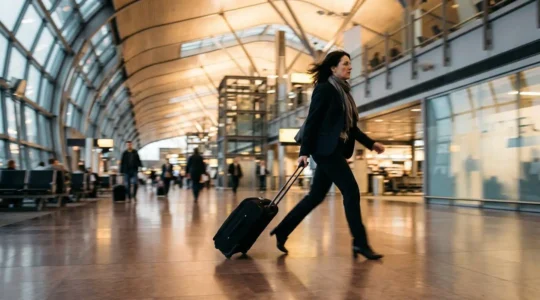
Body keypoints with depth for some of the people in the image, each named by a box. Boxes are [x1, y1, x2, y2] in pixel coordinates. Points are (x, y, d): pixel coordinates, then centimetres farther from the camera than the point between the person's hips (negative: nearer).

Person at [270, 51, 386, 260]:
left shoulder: (343, 92, 19)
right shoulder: (324, 89, -7)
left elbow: (350, 127, 21)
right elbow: (312, 120, -12)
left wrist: (371, 143, 16)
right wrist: (304, 151, -17)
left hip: (335, 150, 9)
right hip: (326, 149, -9)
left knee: (316, 196, 10)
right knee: (351, 191, -9)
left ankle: (282, 232, 18)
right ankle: (360, 243, -1)